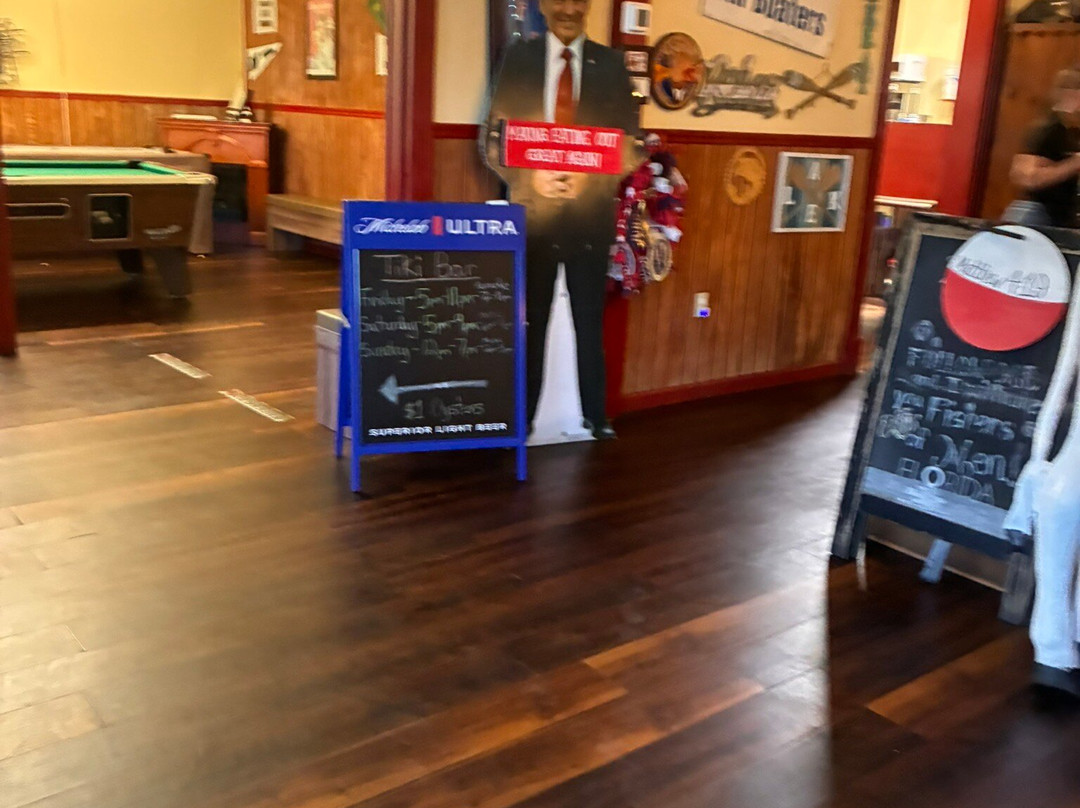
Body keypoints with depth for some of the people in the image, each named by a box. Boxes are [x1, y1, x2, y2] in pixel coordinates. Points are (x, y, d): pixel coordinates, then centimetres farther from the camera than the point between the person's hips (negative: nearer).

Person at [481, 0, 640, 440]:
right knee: (529, 317, 7)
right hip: (532, 208, 0)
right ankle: (522, 415, 16)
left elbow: (628, 141, 4)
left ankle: (596, 414, 17)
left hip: (590, 209, 0)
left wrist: (590, 179, -13)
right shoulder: (518, 57, 5)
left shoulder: (611, 63, 6)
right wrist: (530, 176, -15)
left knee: (590, 317, 7)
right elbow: (492, 135, 1)